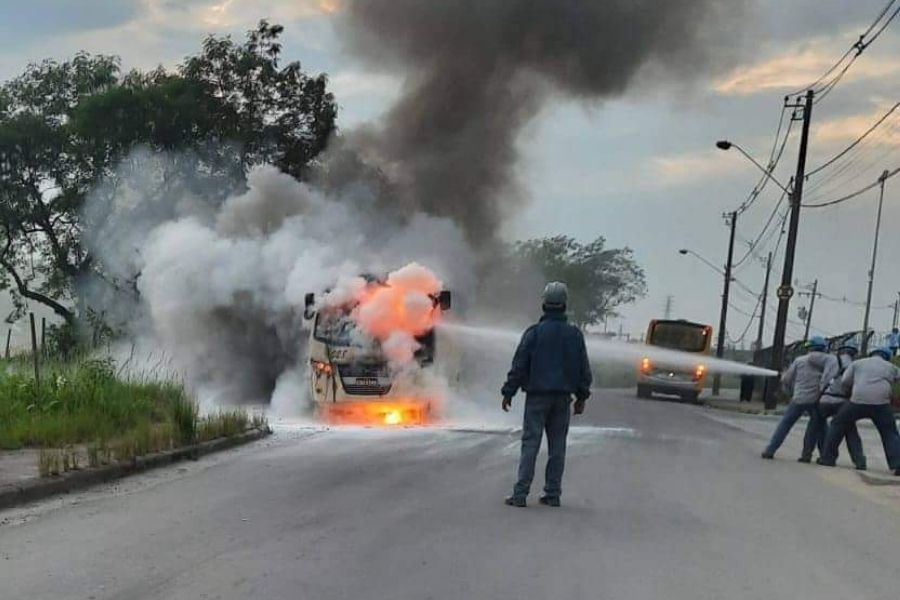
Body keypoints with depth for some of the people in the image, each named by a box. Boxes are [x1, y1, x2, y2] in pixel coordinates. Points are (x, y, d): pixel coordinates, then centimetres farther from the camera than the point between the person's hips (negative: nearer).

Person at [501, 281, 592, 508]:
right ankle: (552, 494, 8)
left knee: (530, 443, -4)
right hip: (563, 396, 3)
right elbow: (584, 368, 9)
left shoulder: (534, 332, -6)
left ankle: (520, 494, -7)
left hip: (537, 395, -3)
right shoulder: (574, 334, 5)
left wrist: (509, 392, 1)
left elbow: (519, 365, -5)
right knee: (557, 445, 7)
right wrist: (581, 396, 17)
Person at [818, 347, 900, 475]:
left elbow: (845, 380, 7)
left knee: (838, 424, 18)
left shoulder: (858, 363, 16)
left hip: (858, 401, 0)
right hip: (881, 403, 0)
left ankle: (828, 457, 15)